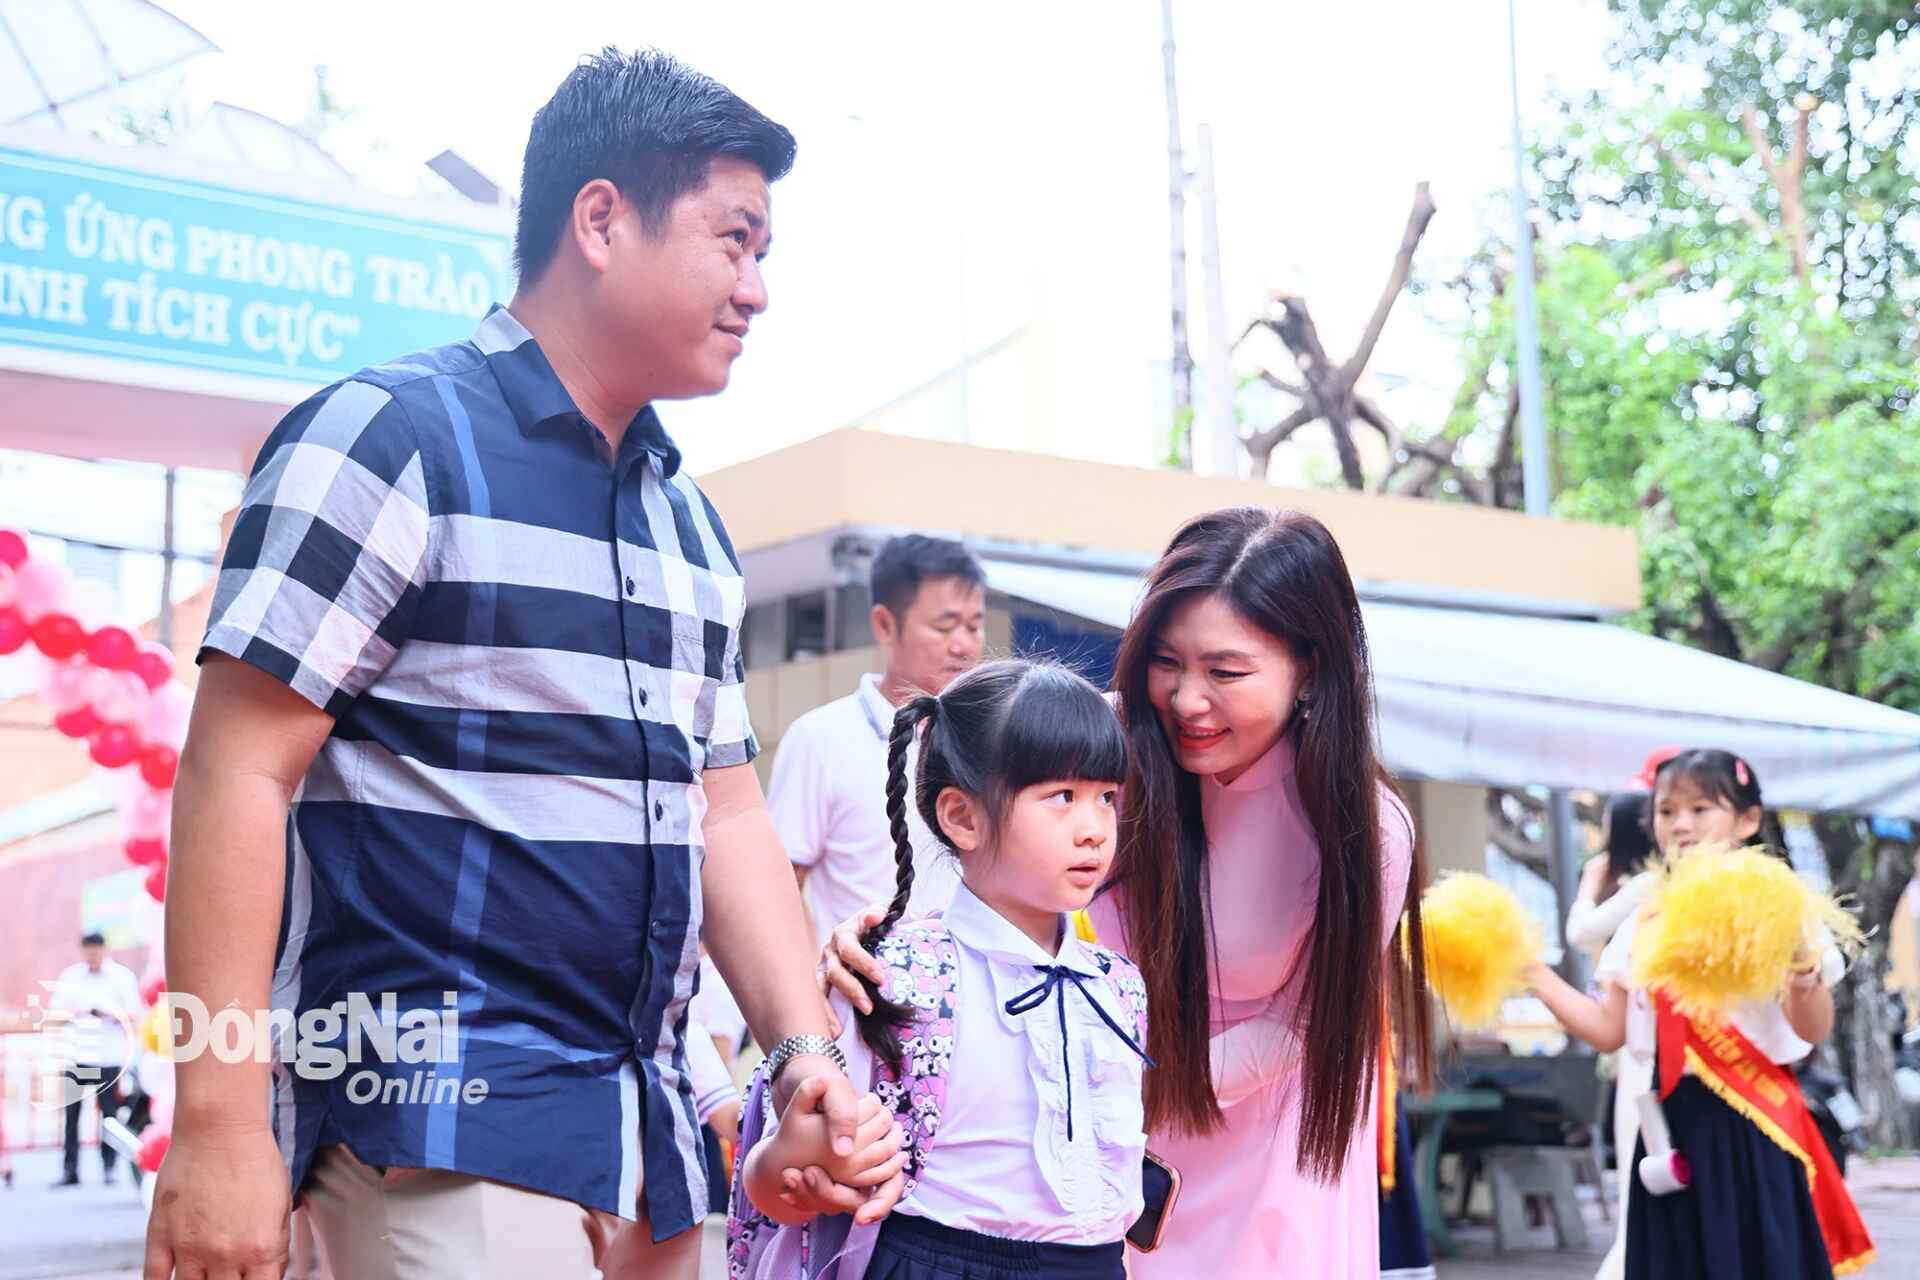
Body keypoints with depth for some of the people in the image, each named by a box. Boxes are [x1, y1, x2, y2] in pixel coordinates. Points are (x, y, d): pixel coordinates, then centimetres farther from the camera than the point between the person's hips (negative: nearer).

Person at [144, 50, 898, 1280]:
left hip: (644, 1124, 8)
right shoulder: (389, 438, -7)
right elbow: (238, 774, -12)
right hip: (438, 1117, -7)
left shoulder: (692, 521, 15)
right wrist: (219, 1126, -17)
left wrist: (807, 1052, 5)